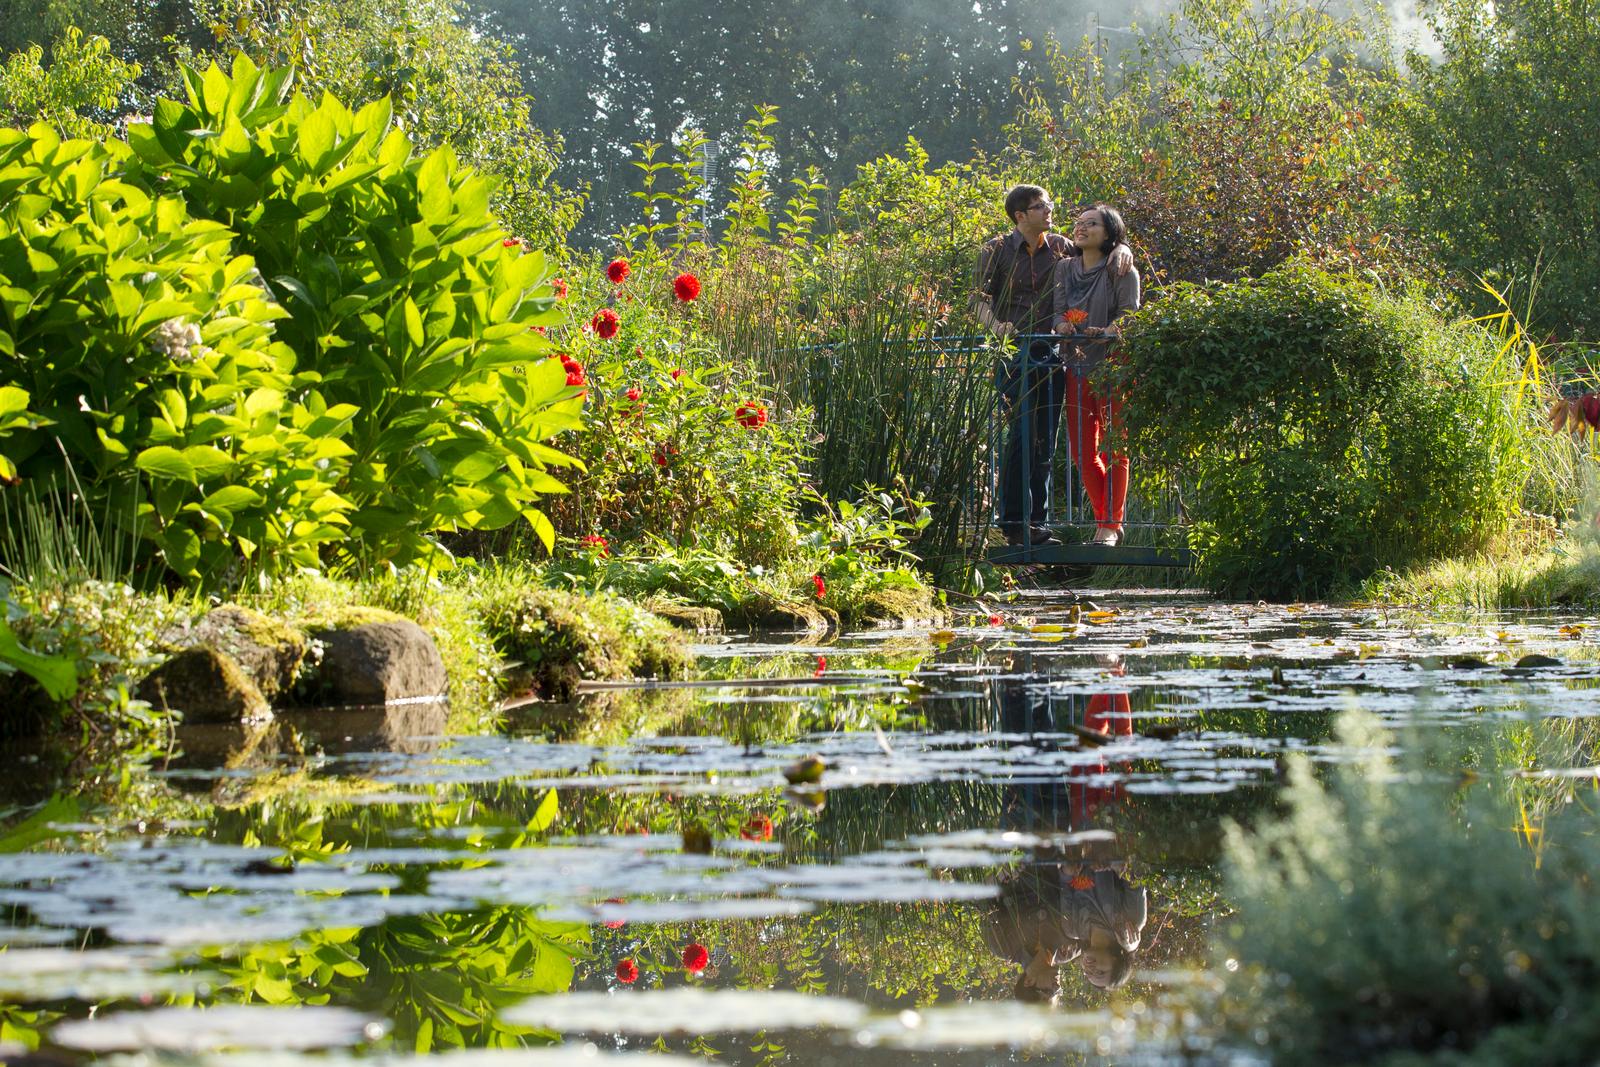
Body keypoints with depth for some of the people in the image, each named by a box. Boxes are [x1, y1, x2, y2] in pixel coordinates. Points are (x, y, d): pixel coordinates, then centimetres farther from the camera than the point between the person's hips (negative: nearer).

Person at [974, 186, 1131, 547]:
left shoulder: (1060, 247, 12)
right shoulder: (996, 250, 3)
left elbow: (1097, 252, 22)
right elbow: (979, 299, -1)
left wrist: (1121, 250, -2)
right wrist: (996, 325, -22)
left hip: (1051, 353, 4)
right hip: (1014, 352, -4)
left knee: (1046, 440, 5)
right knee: (1023, 433, -12)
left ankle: (1035, 522, 12)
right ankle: (1014, 520, -9)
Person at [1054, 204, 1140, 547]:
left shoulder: (1121, 271, 0)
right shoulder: (1065, 269, 14)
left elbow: (1129, 314, -9)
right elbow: (1058, 310, 6)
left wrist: (1108, 332, -29)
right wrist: (1062, 324, -17)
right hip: (1077, 365, 5)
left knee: (1114, 448, -5)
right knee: (1082, 450, 5)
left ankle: (1111, 524, 0)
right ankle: (1104, 519, 17)